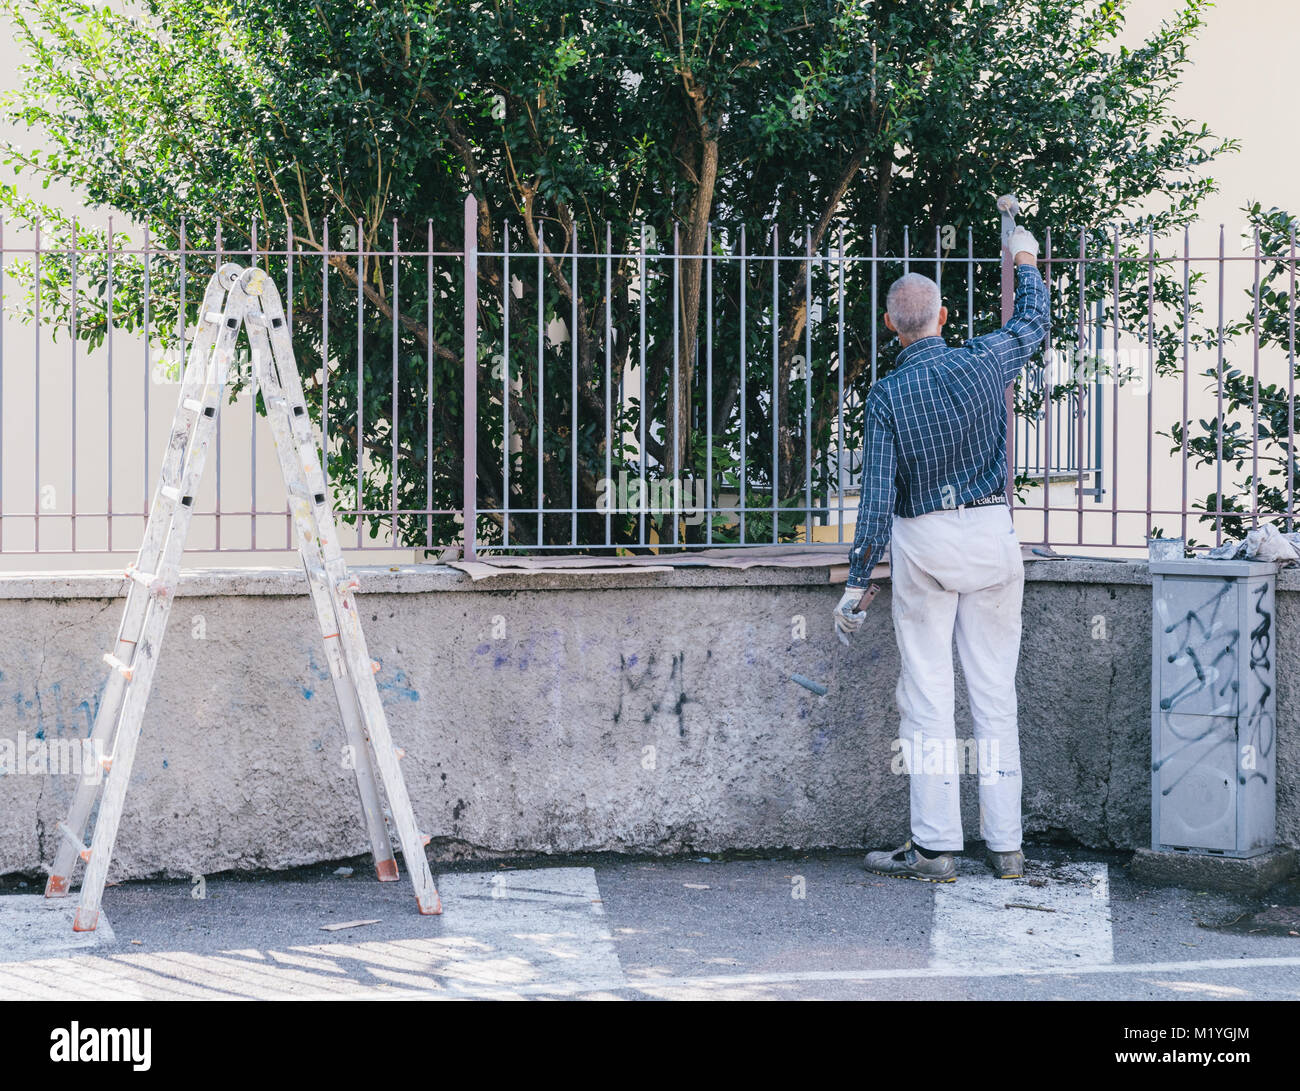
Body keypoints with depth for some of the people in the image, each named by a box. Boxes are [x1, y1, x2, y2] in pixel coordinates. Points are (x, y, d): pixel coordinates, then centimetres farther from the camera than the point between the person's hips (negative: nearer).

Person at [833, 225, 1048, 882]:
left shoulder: (887, 395, -7)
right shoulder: (983, 363, -4)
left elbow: (877, 499, -8)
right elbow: (1033, 322, 18)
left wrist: (856, 584, -2)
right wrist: (1025, 262, 36)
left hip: (923, 543, -2)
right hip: (992, 534, 2)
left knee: (927, 697, 1)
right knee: (996, 693, 6)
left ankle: (934, 846, 0)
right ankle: (1005, 845, 9)